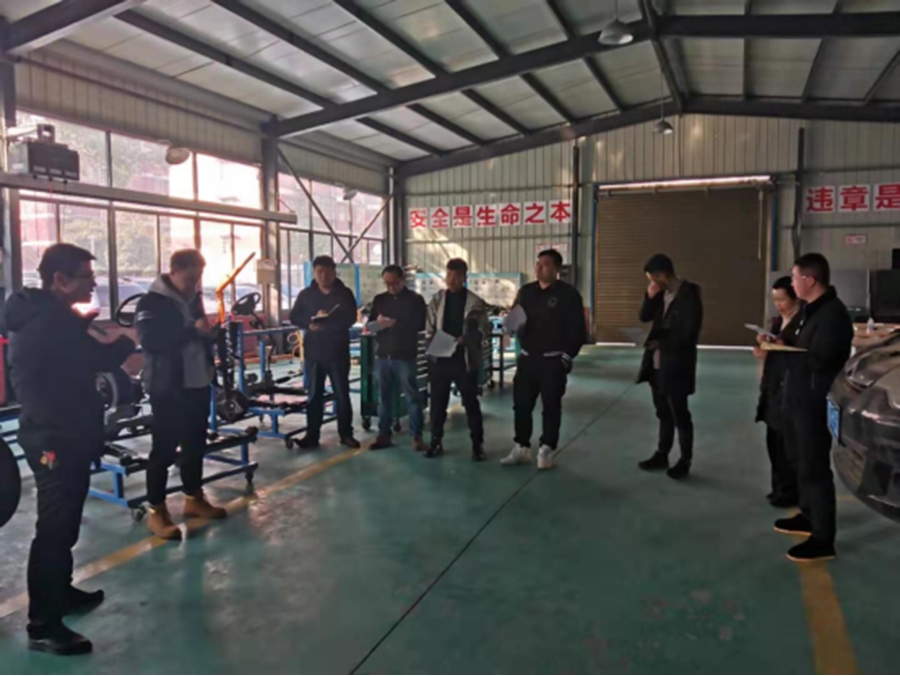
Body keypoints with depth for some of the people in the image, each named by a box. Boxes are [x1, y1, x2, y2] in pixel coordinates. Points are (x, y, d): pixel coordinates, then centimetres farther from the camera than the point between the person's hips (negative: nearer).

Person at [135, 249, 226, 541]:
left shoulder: (193, 298, 13)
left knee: (195, 444, 15)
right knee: (164, 448, -1)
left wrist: (210, 332, 7)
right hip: (168, 387, -7)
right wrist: (192, 330, -27)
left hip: (198, 383, 7)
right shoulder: (152, 302, -9)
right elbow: (150, 340, -23)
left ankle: (194, 498, 30)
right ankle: (157, 511, 10)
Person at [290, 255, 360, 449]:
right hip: (313, 351, 2)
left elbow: (350, 319, -10)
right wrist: (311, 323, -18)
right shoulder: (306, 294, 8)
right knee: (314, 395, 7)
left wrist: (326, 322, -20)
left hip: (338, 351, -2)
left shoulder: (344, 293, 2)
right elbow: (294, 318, 1)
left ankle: (346, 434, 13)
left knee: (342, 394, 4)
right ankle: (312, 435, 13)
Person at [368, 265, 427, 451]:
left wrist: (396, 324, -18)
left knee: (412, 397, -2)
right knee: (384, 397, 8)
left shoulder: (415, 299, 1)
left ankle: (417, 436, 5)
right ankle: (384, 435, 17)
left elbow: (420, 325, -6)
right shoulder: (379, 299, 13)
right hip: (383, 355, 4)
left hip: (405, 356, -4)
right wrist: (377, 322, -12)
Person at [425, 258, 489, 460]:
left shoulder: (475, 302, -3)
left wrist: (467, 339, -19)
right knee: (438, 403, 10)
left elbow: (484, 329, -3)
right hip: (440, 358, 3)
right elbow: (429, 328, 7)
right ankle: (436, 442, 23)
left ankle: (477, 444, 16)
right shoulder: (436, 300, 4)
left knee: (471, 403, 5)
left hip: (464, 359, -2)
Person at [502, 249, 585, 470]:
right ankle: (521, 448, 18)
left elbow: (577, 329, -7)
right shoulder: (526, 291, 10)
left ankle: (546, 450, 14)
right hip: (527, 358, 5)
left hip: (553, 360, -5)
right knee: (521, 404, 6)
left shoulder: (568, 294, -6)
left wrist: (567, 355, -11)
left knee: (551, 406, 4)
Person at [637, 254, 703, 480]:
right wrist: (650, 296, -7)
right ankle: (662, 455, 28)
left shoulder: (688, 294, -16)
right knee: (663, 413, 17)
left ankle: (685, 461, 18)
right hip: (658, 364, 7)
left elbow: (689, 332, -19)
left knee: (679, 414, 4)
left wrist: (660, 342, -14)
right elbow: (645, 317, 9)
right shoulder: (661, 293, 7)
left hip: (676, 366, -7)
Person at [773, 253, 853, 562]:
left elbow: (819, 360, -25)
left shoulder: (833, 314, -20)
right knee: (801, 461, 21)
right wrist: (779, 342, 1)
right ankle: (809, 516, 37)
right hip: (797, 397, 10)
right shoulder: (810, 309, 11)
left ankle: (823, 539, 9)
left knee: (814, 467, -2)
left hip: (814, 402, -10)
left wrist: (783, 350, -14)